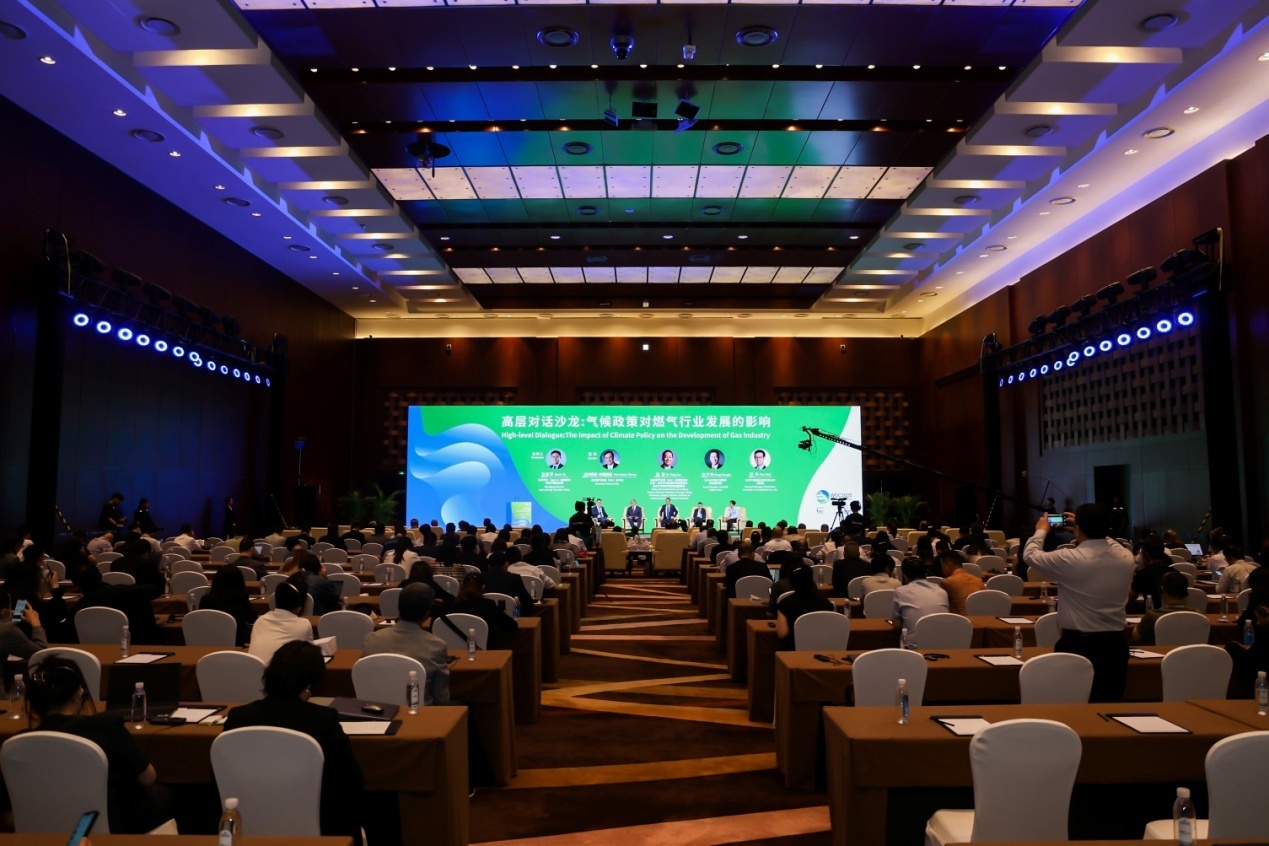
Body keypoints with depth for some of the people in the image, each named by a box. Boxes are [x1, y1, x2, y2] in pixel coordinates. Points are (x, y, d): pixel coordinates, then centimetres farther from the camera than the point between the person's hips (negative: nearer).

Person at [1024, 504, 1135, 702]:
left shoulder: (1069, 559, -17)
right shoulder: (1126, 557, -3)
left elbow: (1030, 555, 1)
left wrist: (1041, 531, 18)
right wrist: (1094, 529, 34)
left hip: (1078, 645, -4)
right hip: (1115, 644, 5)